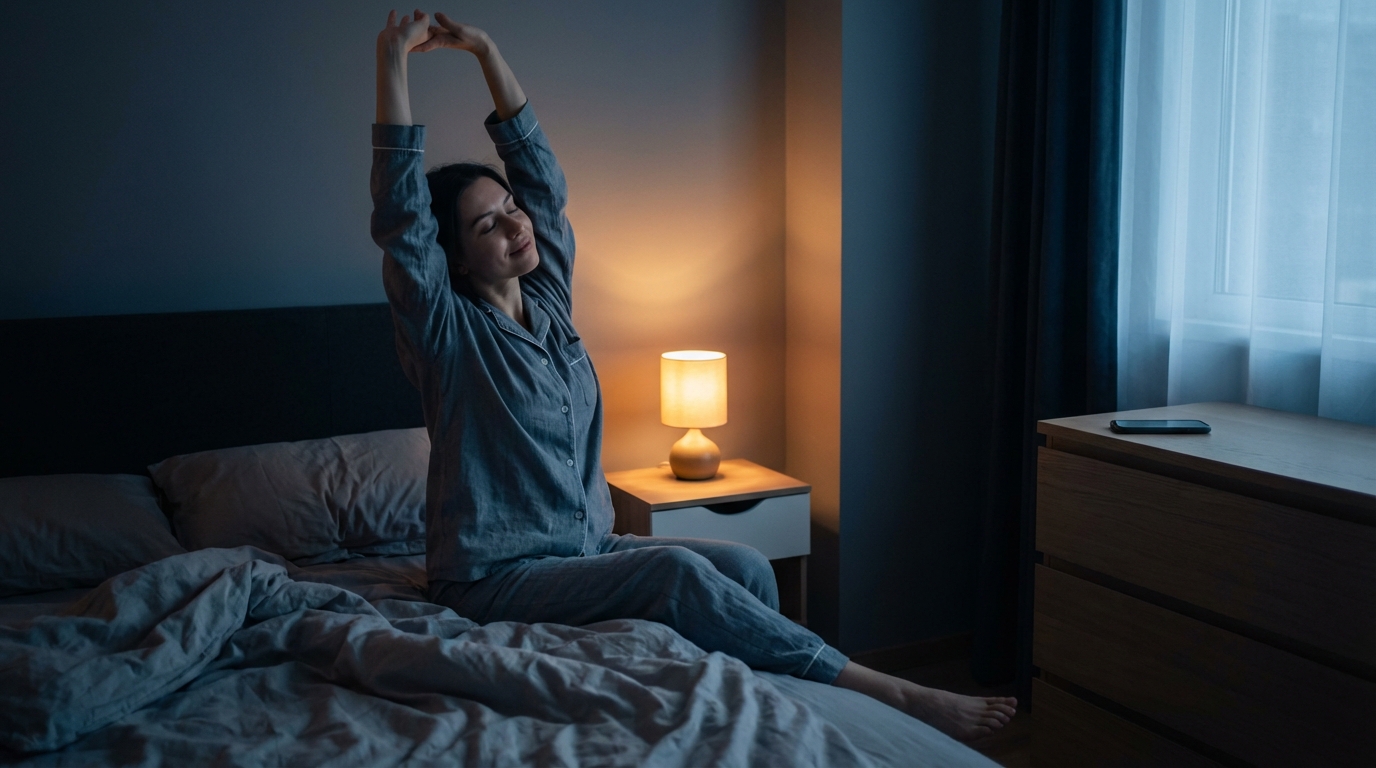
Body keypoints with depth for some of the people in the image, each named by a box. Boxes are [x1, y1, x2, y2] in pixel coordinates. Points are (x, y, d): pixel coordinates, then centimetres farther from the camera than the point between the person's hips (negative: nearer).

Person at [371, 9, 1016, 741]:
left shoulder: (547, 298, 8)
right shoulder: (447, 330, -9)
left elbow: (539, 171, 9)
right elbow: (399, 212, -21)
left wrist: (485, 50, 5)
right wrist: (392, 61, -23)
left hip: (586, 548, 7)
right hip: (498, 577, -7)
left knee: (746, 565, -14)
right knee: (677, 571, -28)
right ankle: (890, 695, -27)